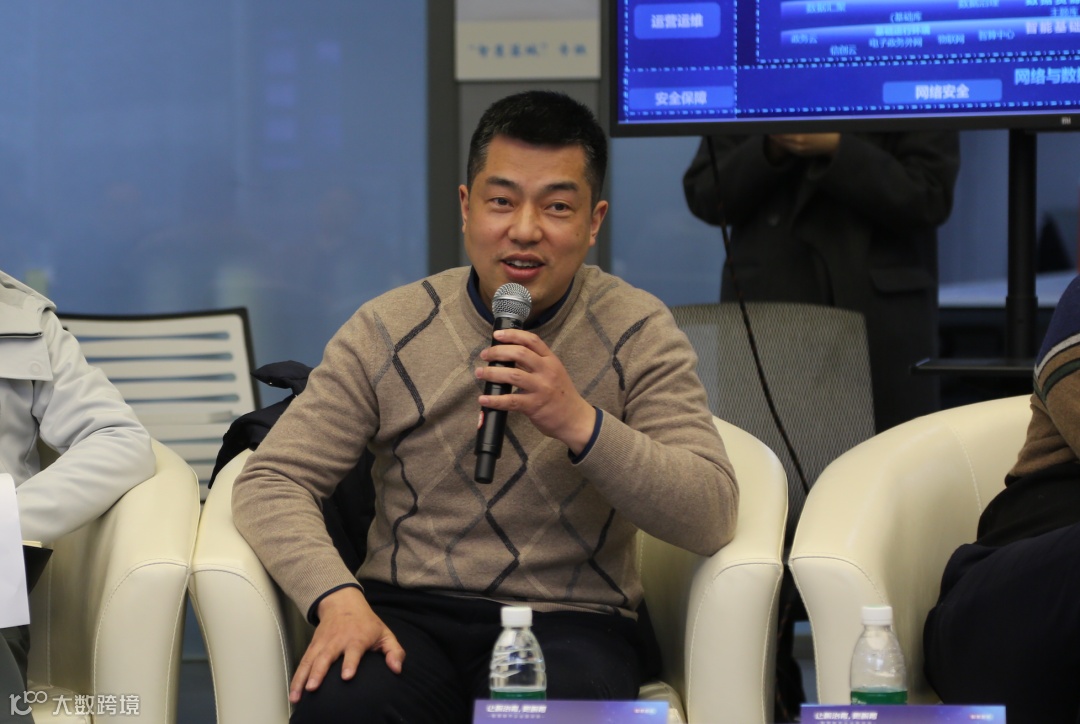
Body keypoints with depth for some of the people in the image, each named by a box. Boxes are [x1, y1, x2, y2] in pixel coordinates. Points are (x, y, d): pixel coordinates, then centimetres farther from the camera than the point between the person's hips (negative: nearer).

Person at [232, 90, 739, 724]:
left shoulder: (639, 333, 2)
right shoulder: (389, 330, 5)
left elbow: (712, 518, -8)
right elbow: (271, 482, 3)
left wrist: (578, 422, -24)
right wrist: (338, 597, -17)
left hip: (571, 621, -1)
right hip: (406, 610, 1)